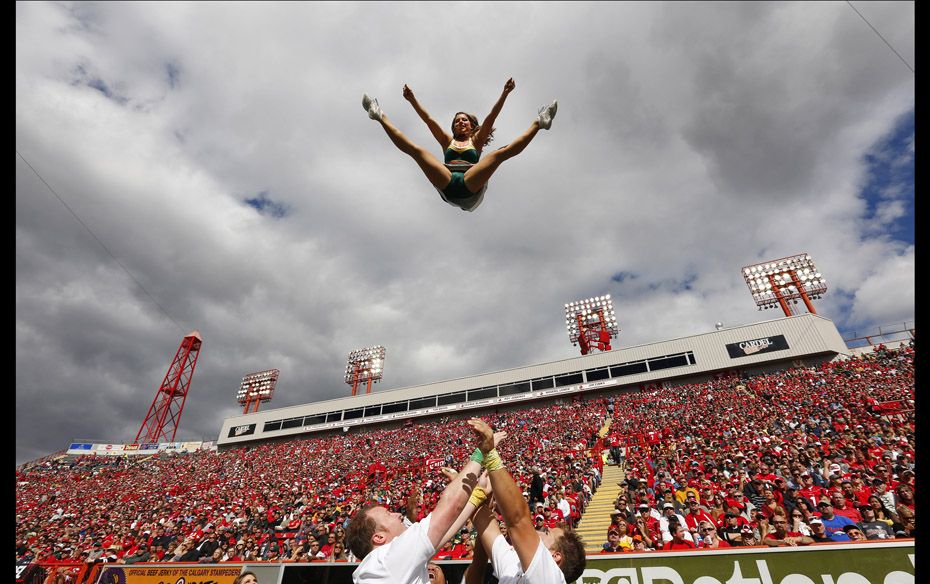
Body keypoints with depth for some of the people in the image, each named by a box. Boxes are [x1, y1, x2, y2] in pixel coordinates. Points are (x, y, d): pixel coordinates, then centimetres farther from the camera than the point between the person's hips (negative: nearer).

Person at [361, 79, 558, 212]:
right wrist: (412, 100, 17)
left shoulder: (476, 141, 29)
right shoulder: (448, 141, 33)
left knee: (501, 153, -18)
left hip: (471, 183, -1)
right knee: (415, 150, -10)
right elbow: (429, 120, 25)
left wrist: (505, 94, 7)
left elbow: (490, 118, 17)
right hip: (446, 183, 1)